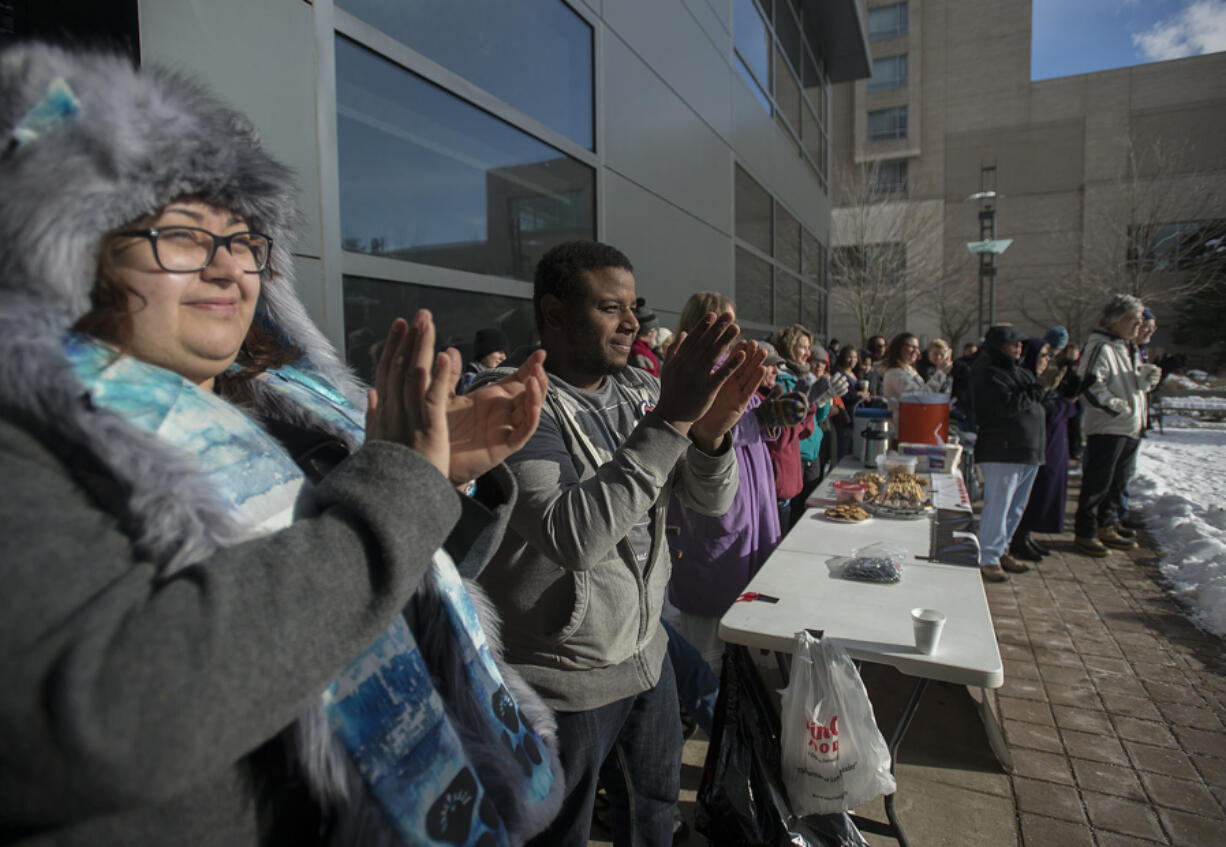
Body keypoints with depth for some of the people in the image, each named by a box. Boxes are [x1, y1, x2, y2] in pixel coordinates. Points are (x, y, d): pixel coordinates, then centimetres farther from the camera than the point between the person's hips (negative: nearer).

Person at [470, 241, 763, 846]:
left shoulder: (640, 391, -1)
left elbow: (711, 501, 0)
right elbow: (572, 536, -34)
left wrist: (711, 431, -21)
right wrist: (670, 420, -34)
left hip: (646, 653, 6)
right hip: (566, 680, -6)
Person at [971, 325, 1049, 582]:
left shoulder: (1022, 373, 19)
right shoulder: (988, 375, -10)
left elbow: (1039, 403, 20)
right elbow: (1007, 405, -21)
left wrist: (1029, 395, 0)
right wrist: (1034, 394, -6)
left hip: (1028, 450, 9)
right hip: (1001, 450, -9)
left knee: (1016, 506, 15)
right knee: (997, 506, -8)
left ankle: (1000, 550, 26)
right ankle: (987, 559, -1)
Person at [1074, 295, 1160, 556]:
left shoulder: (1128, 347, 18)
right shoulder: (1100, 347, -13)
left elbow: (1138, 383, 22)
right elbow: (1091, 386, -21)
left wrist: (1148, 376, 0)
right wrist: (1118, 407, -21)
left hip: (1130, 428, 10)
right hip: (1106, 428, -9)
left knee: (1117, 482, 16)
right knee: (1096, 483, -4)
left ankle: (1106, 527, 28)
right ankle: (1085, 532, 5)